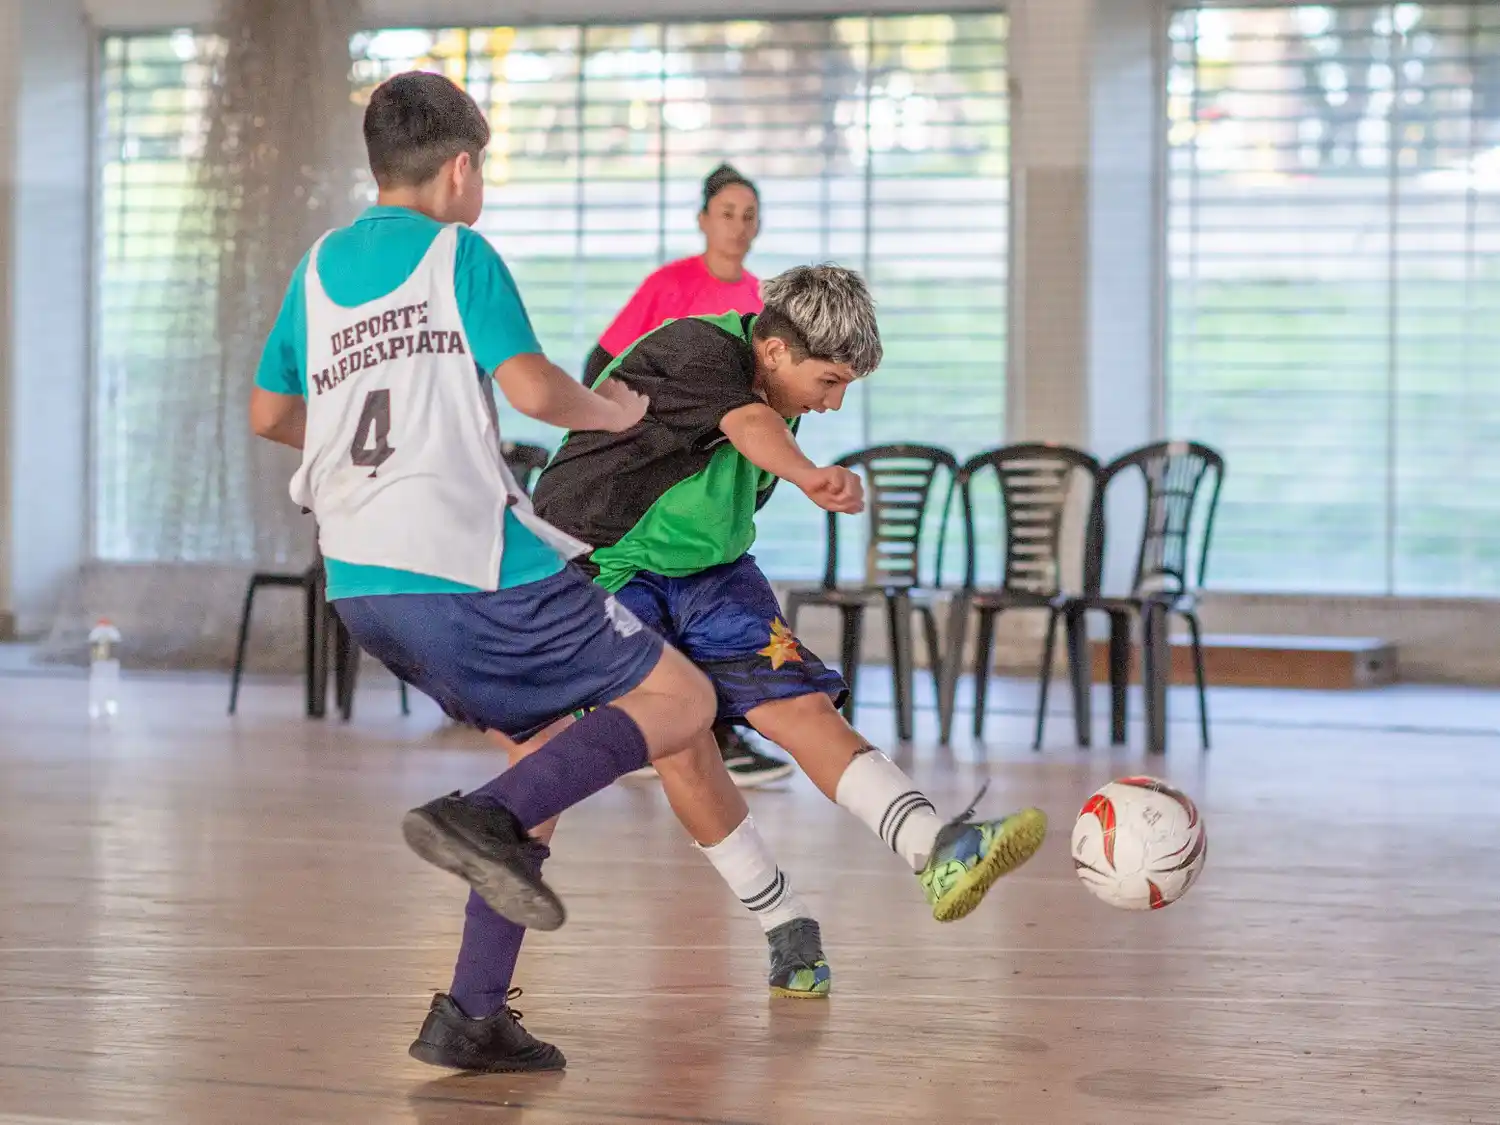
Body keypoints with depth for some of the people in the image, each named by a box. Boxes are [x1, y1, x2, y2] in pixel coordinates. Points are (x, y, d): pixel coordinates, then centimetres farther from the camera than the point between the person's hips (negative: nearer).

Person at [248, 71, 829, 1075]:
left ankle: (474, 1013, 5)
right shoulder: (459, 253, -1)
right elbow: (534, 389, -11)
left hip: (362, 584, 8)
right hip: (470, 564, -7)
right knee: (680, 699, 1)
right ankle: (487, 817, -22)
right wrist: (614, 415, 8)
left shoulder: (320, 266, 18)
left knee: (553, 748, 17)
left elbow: (270, 413, 28)